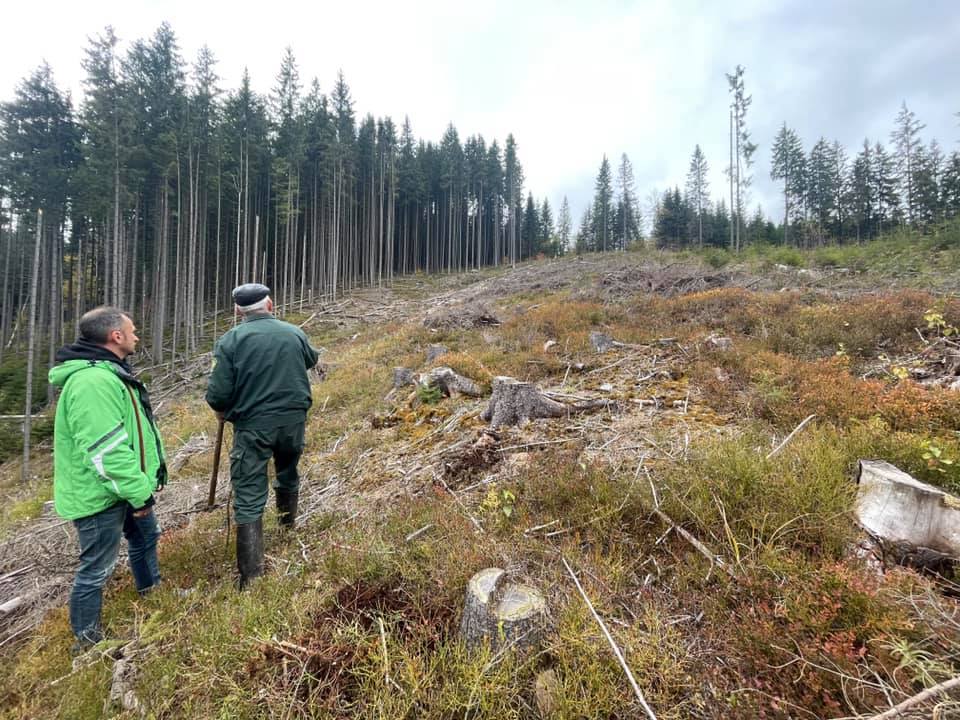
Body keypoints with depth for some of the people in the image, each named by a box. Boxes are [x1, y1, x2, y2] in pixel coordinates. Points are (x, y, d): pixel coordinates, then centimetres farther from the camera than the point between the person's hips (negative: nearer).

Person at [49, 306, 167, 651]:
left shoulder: (109, 372, 8)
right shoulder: (93, 381, -29)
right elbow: (106, 451, -32)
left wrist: (149, 473, 20)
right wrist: (139, 492, -24)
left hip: (125, 485, 11)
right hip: (101, 493, -11)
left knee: (145, 536, 27)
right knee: (96, 569, 7)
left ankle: (151, 591, 51)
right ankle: (87, 640, 27)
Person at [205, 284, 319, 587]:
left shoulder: (231, 340, -9)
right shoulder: (294, 333, 0)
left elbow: (217, 394, -12)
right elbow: (311, 359, 21)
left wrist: (222, 409, 10)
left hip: (252, 426, -3)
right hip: (293, 422, 4)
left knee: (249, 500, 2)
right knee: (288, 473, 29)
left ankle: (251, 576, 3)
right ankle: (288, 523, 53)